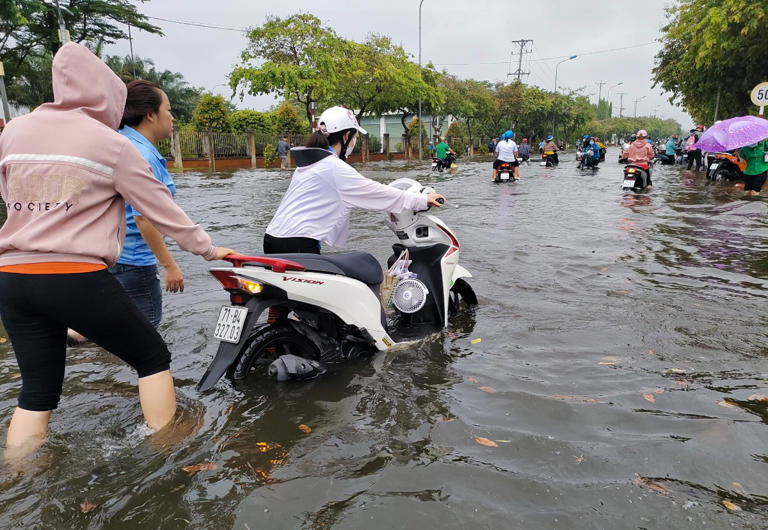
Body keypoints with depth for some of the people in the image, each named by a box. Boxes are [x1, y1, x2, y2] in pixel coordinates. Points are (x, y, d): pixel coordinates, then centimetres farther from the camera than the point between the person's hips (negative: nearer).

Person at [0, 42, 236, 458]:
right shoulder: (111, 144, -5)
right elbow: (162, 210, -2)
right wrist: (207, 249, 9)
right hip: (78, 278, -6)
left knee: (38, 392, 18)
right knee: (153, 358, 12)